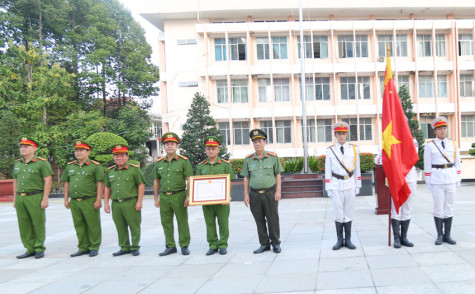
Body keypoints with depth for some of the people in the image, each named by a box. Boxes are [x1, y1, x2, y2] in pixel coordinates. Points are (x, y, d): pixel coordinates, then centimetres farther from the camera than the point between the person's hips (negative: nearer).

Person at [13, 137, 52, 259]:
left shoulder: (42, 163, -6)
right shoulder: (17, 164, 13)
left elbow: (48, 181, -9)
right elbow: (15, 182, 19)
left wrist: (45, 199, -14)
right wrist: (15, 199, 15)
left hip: (35, 197, -6)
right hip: (20, 198, 6)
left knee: (38, 224, 0)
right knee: (24, 225, 8)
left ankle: (39, 249, 11)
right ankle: (30, 249, 18)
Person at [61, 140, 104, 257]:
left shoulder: (95, 166, -3)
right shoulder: (70, 166, 13)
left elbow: (100, 184, -6)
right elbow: (66, 183, 17)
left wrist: (98, 200, -11)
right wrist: (66, 200, 13)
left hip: (90, 201, -5)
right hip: (74, 202, 5)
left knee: (93, 225, 2)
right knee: (79, 226, 11)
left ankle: (94, 248, 14)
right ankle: (83, 248, 22)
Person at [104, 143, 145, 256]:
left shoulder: (134, 169, -2)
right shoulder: (110, 171, 12)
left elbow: (141, 185, -3)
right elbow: (107, 188, 18)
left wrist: (139, 201, -9)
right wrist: (106, 203, 12)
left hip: (131, 203, -4)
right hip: (116, 204, 5)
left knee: (134, 226, 2)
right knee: (120, 227, 11)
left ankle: (135, 247, 15)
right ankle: (124, 247, 22)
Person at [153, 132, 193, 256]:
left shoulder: (184, 161, -1)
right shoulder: (159, 163, 10)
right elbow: (156, 181, 16)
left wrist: (188, 197, -11)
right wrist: (156, 198, 12)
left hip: (179, 196, -4)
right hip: (164, 197, 4)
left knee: (182, 222, 3)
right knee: (166, 223, 9)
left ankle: (184, 246, 16)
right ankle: (170, 246, 22)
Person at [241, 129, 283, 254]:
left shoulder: (273, 157, 2)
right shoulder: (248, 159, 6)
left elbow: (278, 175, 4)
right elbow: (246, 178, 8)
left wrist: (278, 191, -4)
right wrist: (246, 195, 3)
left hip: (270, 193, -2)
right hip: (255, 194, 2)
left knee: (273, 219, 4)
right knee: (259, 220, 8)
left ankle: (276, 243, 19)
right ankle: (264, 244, 20)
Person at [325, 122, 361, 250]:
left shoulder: (354, 149, 5)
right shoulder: (330, 151, 1)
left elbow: (357, 169, 8)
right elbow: (328, 171, 1)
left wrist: (358, 185, 5)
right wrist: (328, 188, -2)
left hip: (350, 185, 1)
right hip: (336, 185, -1)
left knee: (348, 213, 6)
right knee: (338, 214, 2)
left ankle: (348, 240, 15)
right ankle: (340, 240, 13)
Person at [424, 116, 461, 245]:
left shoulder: (453, 144, 8)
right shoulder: (429, 145, -1)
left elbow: (457, 163, 10)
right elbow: (427, 165, 0)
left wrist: (458, 180, 6)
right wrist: (428, 182, -2)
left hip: (451, 179, 3)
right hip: (437, 180, -3)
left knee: (449, 208, 7)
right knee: (438, 209, 0)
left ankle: (447, 235, 15)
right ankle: (440, 235, 11)